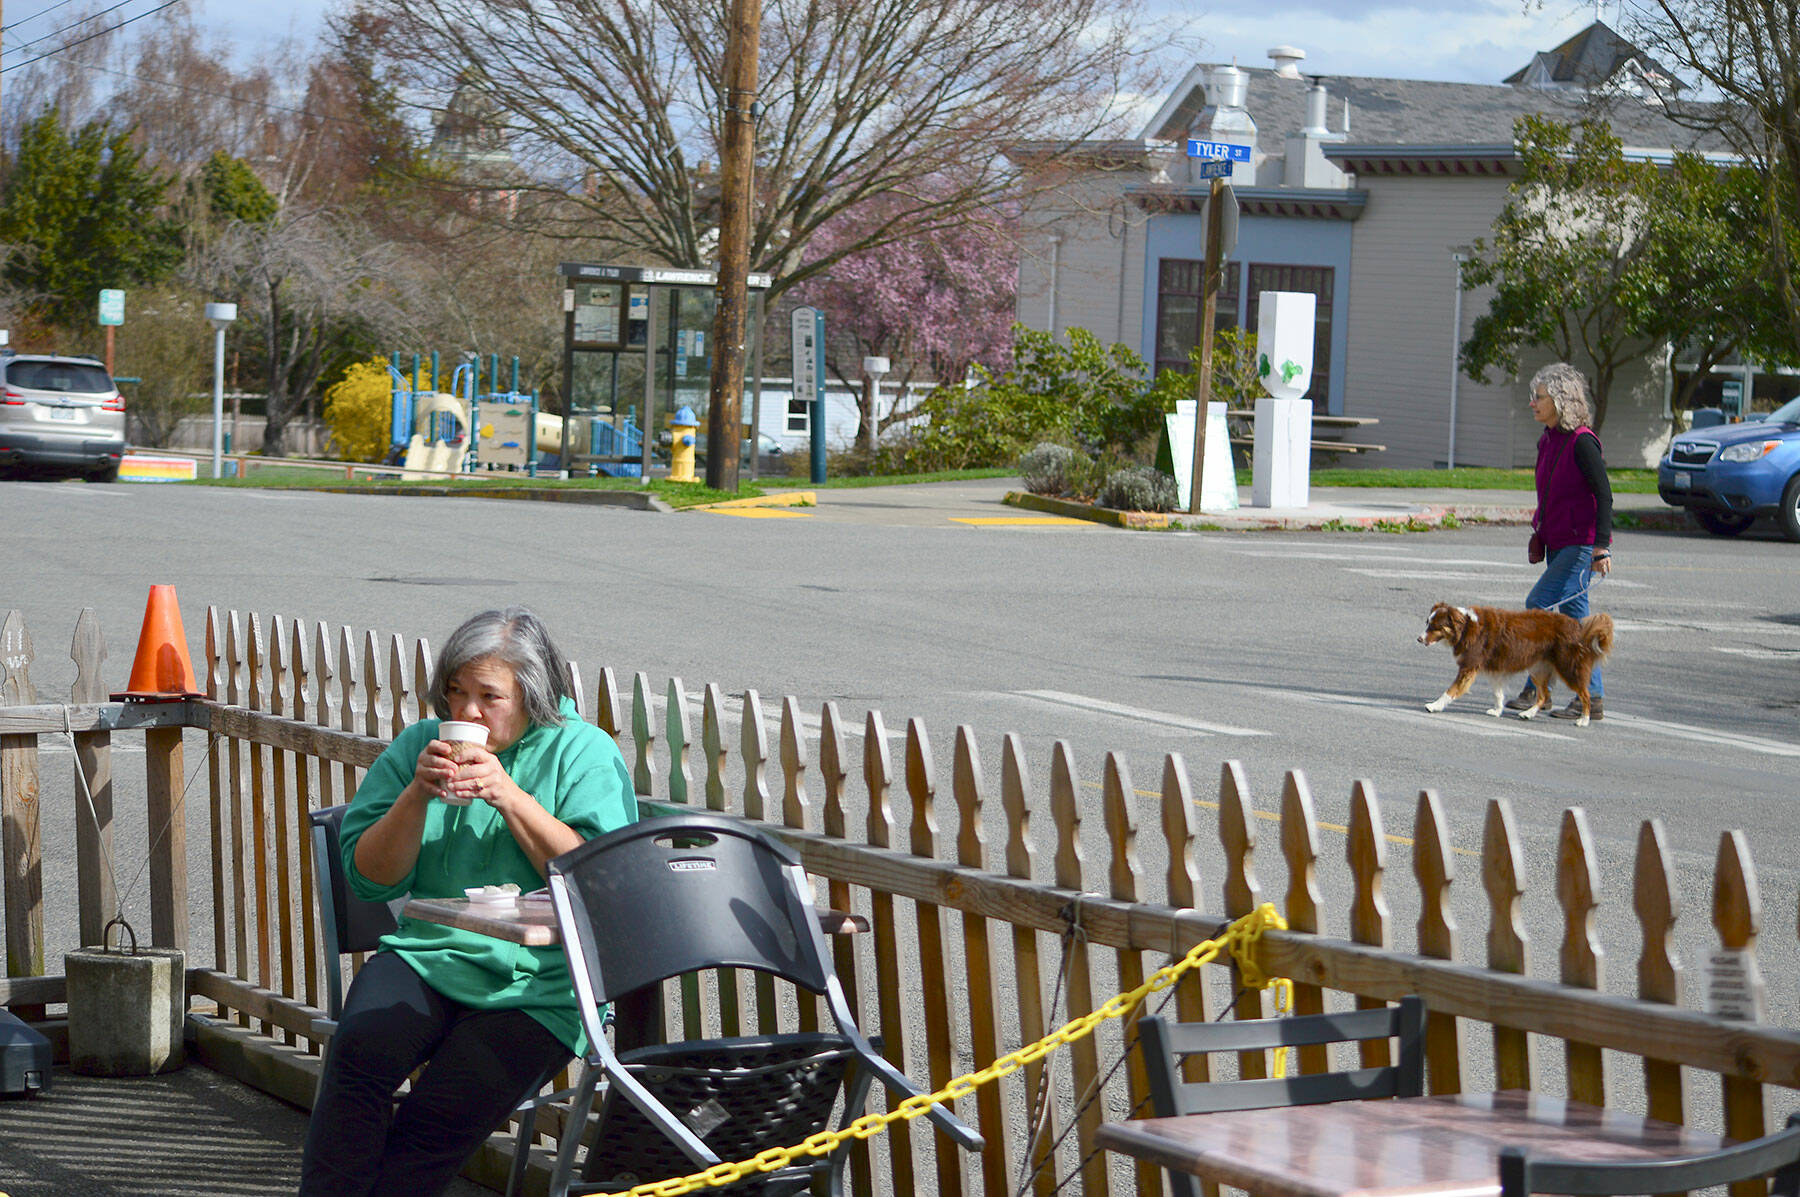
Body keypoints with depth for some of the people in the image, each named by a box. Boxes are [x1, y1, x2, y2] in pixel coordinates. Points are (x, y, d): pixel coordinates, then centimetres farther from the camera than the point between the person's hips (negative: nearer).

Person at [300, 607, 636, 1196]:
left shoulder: (586, 754, 3)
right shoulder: (420, 744, 12)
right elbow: (370, 877, 8)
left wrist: (509, 796, -15)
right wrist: (418, 794, -8)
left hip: (540, 987, -3)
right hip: (426, 955, 3)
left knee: (443, 1114, -26)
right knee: (359, 1047, -29)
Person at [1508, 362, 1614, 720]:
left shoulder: (1582, 442, -15)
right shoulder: (1547, 441, 11)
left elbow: (1604, 495, -18)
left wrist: (1602, 546, -22)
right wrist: (1539, 532, 23)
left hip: (1582, 545, -9)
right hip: (1557, 544, 9)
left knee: (1539, 604, -14)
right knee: (1573, 615, 7)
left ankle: (1537, 688, -6)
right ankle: (1591, 699, 10)